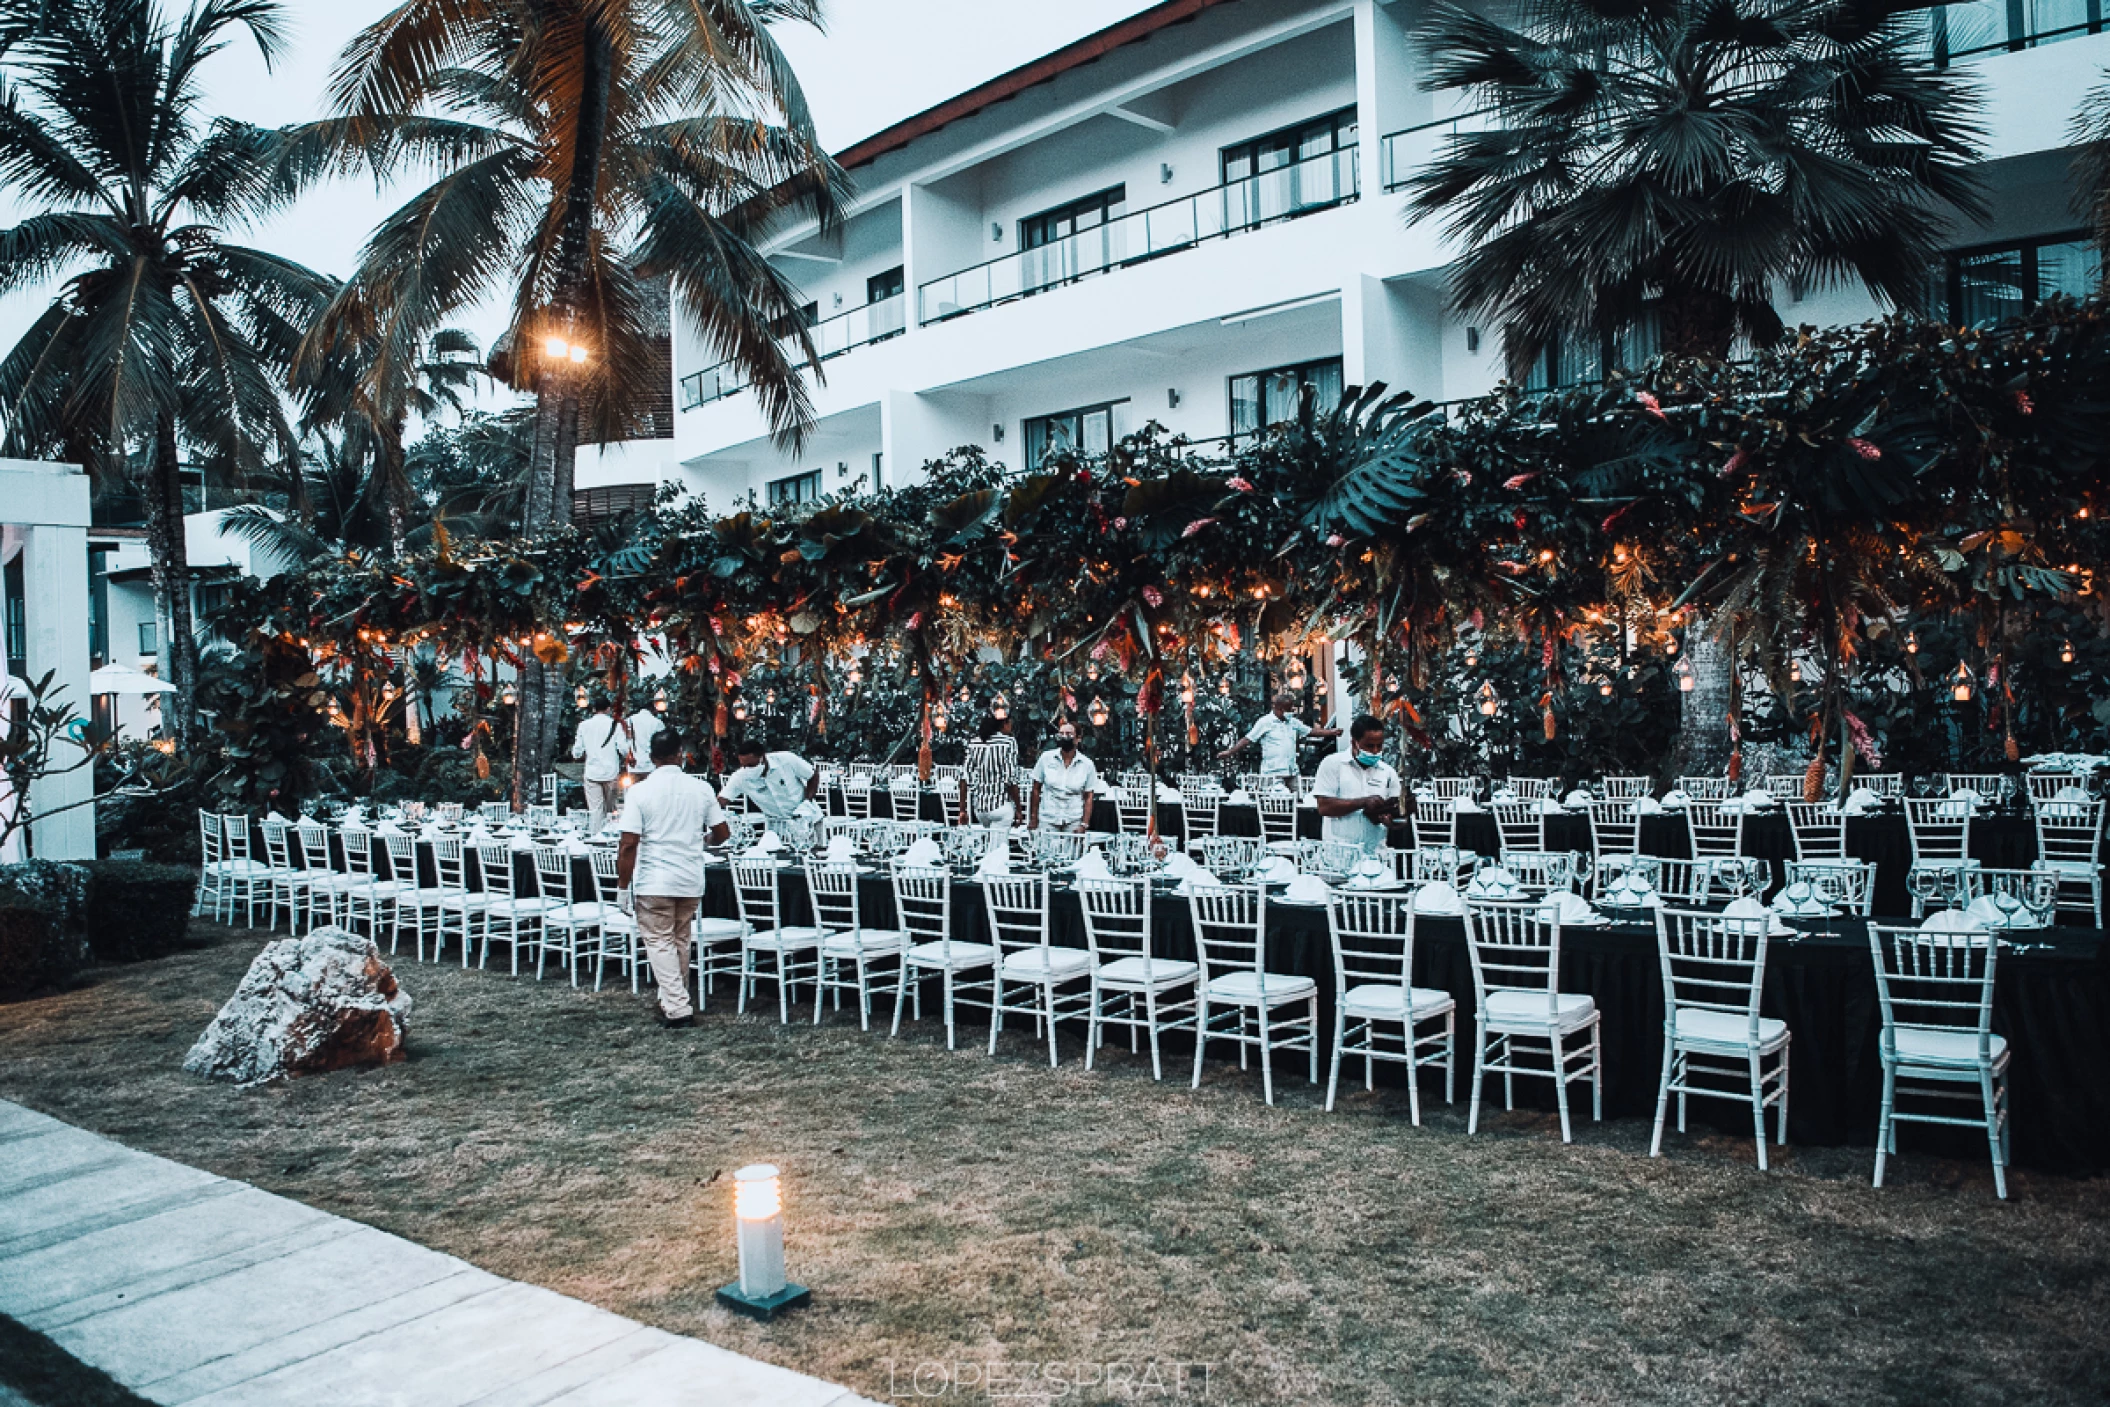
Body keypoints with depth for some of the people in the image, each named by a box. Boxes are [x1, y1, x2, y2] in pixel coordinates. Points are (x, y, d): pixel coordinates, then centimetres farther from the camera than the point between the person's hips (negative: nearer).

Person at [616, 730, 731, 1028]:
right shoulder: (702, 789, -1)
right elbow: (722, 833, 4)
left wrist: (624, 886, -5)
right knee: (680, 942, 18)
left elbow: (629, 845, -13)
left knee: (659, 943, 3)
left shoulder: (639, 792, -9)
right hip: (691, 881, 4)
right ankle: (677, 998, 29)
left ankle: (677, 1008, -4)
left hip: (653, 883, -4)